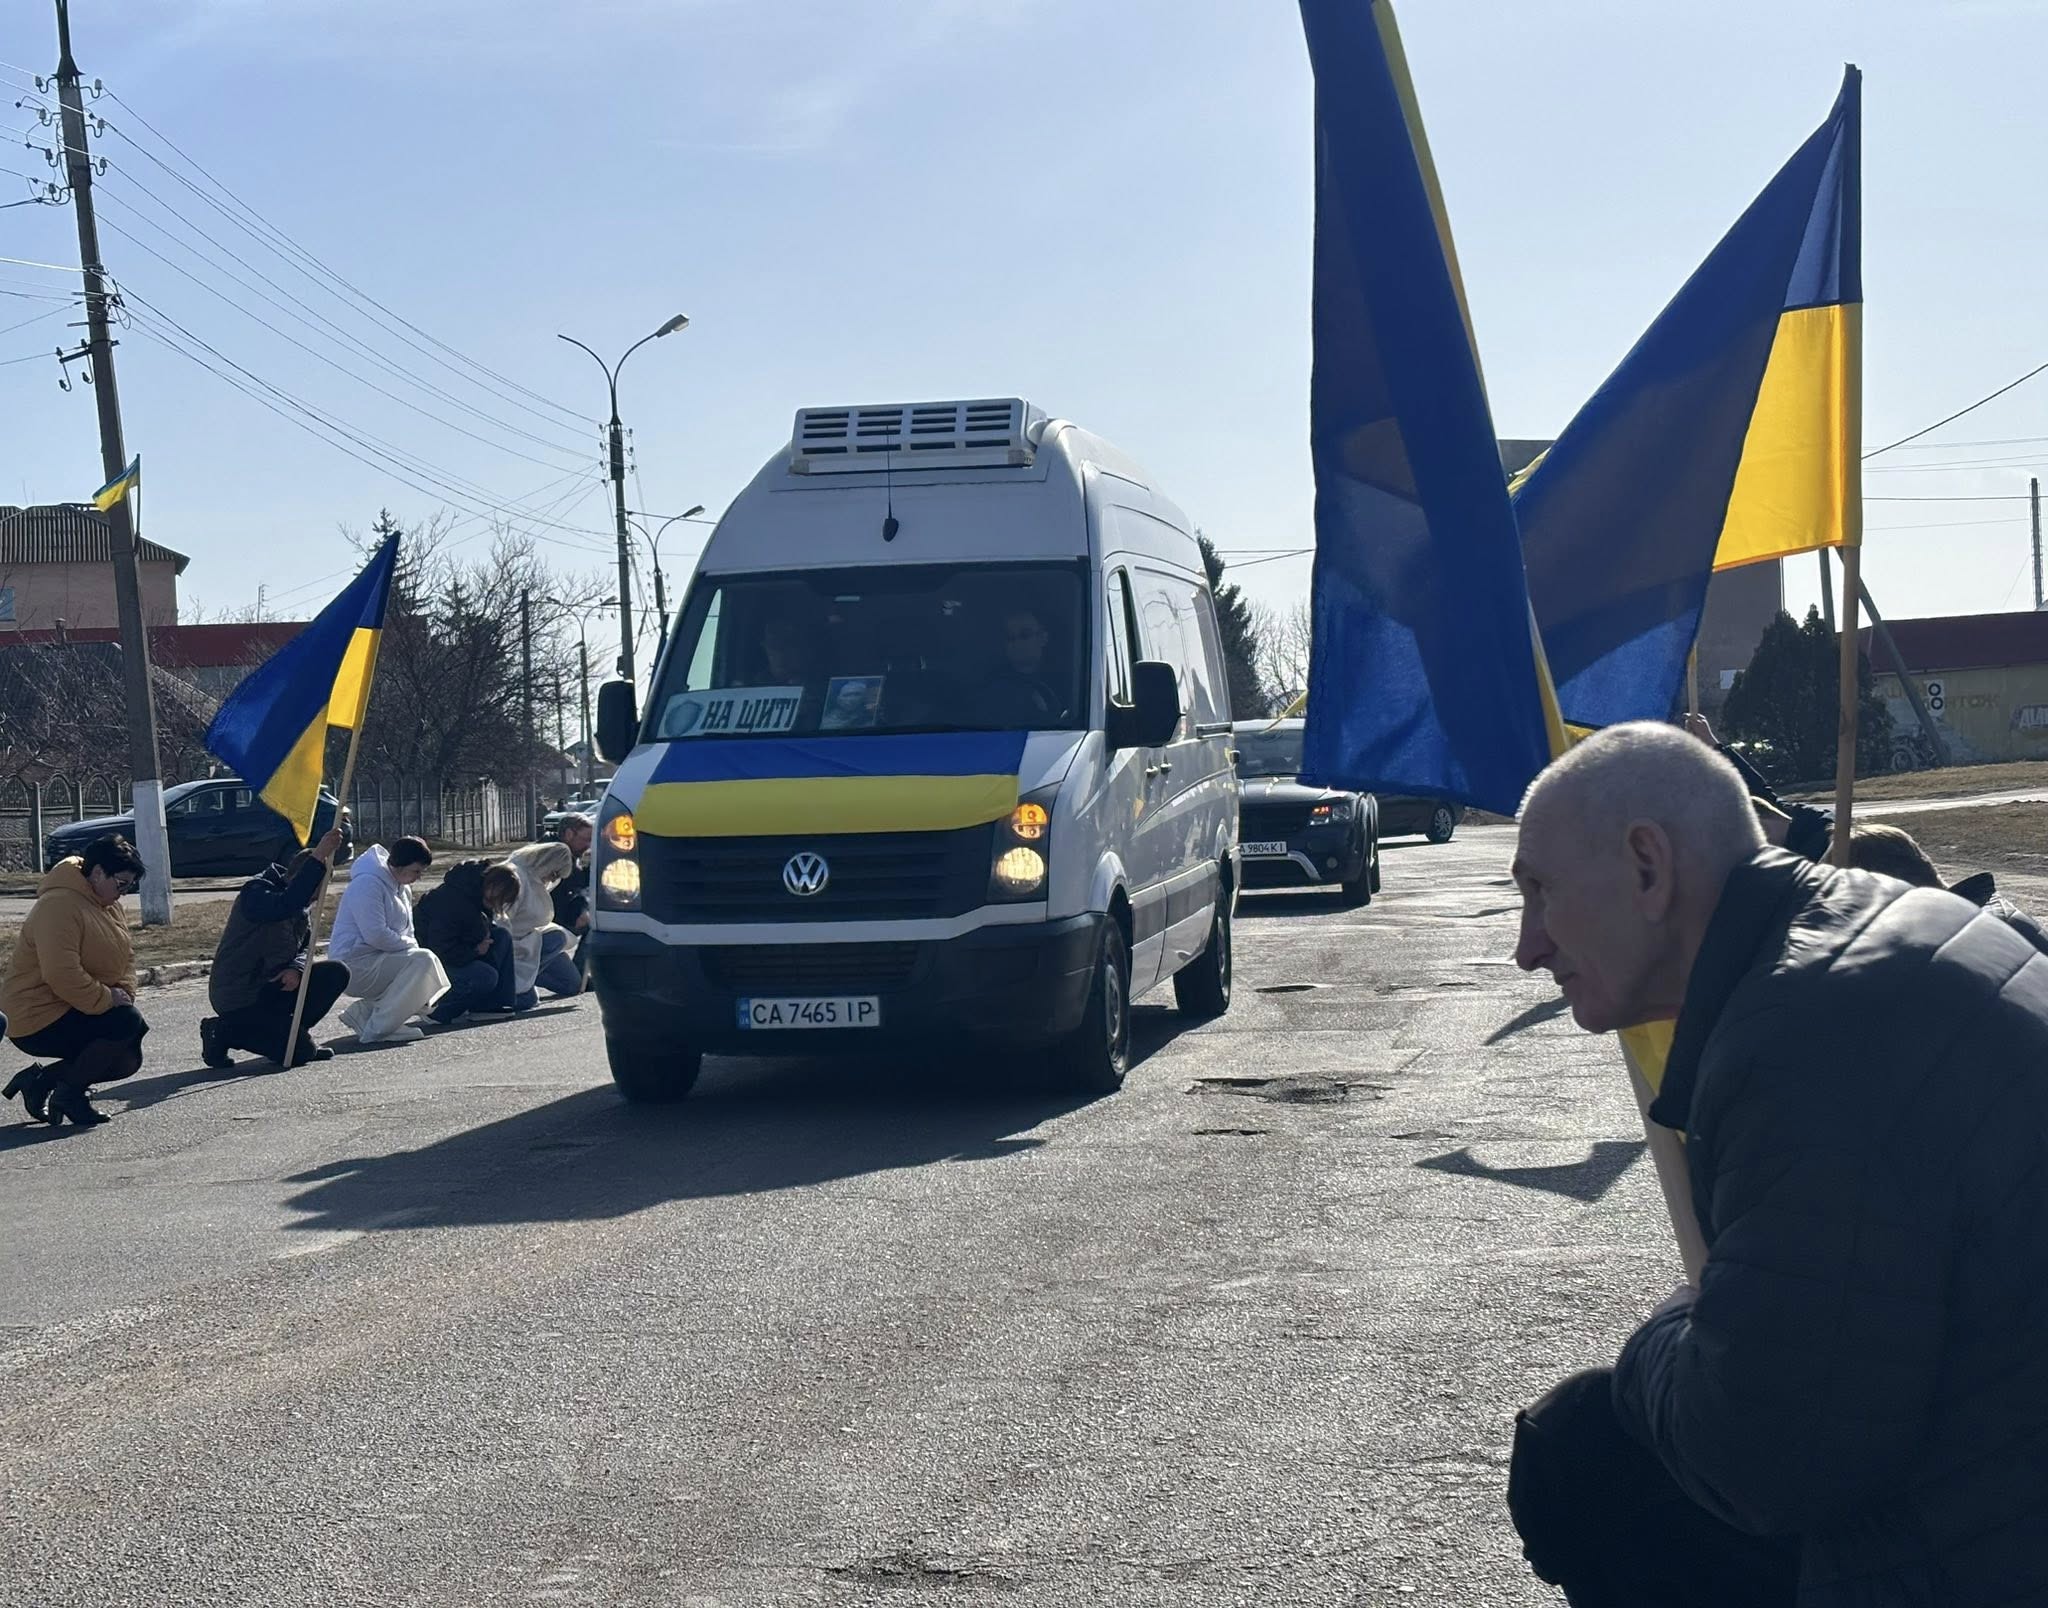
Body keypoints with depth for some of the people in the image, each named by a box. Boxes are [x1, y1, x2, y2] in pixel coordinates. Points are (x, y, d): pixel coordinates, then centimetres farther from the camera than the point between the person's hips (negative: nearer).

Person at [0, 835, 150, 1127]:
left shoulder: (108, 904, 10)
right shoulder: (59, 905, -23)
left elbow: (125, 957, 15)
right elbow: (63, 976, -30)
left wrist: (124, 994, -3)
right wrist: (107, 999, -22)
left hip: (71, 1012, 10)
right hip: (37, 1020, -10)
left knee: (128, 1060, 5)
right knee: (127, 1022, -25)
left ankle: (38, 1081, 13)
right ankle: (68, 1095, -10)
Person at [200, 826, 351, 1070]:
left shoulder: (301, 906, 8)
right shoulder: (256, 893, -21)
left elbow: (305, 947, 10)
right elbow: (285, 905, -43)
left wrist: (296, 969, -15)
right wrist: (318, 858, -46)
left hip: (273, 986, 9)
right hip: (238, 1000, -9)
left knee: (336, 974, -4)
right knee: (299, 1053, -17)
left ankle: (292, 1033, 8)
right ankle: (222, 1033, -1)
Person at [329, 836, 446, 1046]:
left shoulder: (402, 888, 15)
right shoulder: (367, 884, -17)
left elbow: (407, 934, 22)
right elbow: (376, 934, -24)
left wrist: (412, 947, 1)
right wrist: (410, 945, -11)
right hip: (355, 963, -10)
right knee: (422, 961, -24)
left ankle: (363, 1012, 8)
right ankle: (377, 1029, -21)